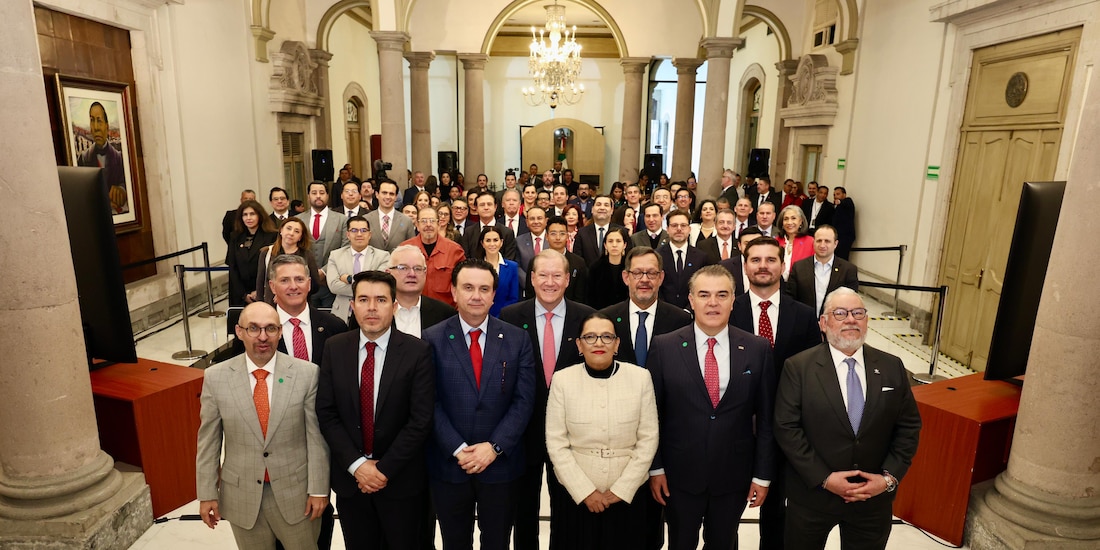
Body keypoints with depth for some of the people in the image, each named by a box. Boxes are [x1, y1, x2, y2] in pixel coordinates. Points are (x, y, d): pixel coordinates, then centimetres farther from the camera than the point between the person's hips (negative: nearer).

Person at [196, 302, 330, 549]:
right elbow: (208, 442, 1)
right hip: (241, 496, 1)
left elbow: (317, 436, -8)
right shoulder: (216, 377, -6)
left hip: (296, 493, -1)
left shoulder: (306, 373, -11)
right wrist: (207, 493, 2)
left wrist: (319, 489, -6)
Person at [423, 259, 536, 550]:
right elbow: (431, 403, -8)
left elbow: (524, 400, -5)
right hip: (449, 464, 0)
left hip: (501, 463, 1)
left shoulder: (517, 339, -2)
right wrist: (458, 449, -15)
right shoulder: (432, 339, -4)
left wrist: (494, 447, -14)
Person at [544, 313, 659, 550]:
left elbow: (648, 439, -4)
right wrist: (585, 491, -9)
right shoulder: (562, 380, -9)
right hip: (575, 494, 0)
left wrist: (621, 490, -7)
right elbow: (556, 444, -6)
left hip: (627, 494, 1)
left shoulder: (640, 377, -7)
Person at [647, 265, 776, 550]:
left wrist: (763, 474, 1)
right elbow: (652, 412, -4)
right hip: (680, 474, -1)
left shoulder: (758, 349, -5)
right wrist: (655, 467, -3)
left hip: (734, 475, 1)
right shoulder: (664, 347, -9)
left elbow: (766, 417, 0)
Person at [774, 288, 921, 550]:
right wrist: (824, 478, -17)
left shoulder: (892, 367, 0)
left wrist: (889, 477, -8)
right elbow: (786, 428, -13)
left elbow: (909, 426, 3)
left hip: (874, 497, 3)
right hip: (812, 494, -2)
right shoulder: (798, 367, -11)